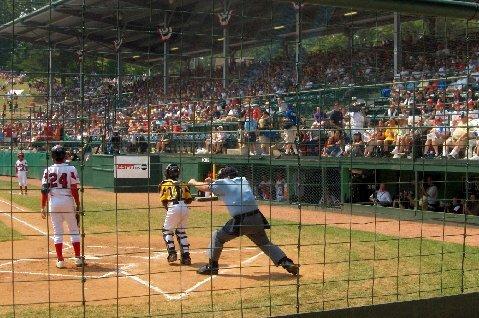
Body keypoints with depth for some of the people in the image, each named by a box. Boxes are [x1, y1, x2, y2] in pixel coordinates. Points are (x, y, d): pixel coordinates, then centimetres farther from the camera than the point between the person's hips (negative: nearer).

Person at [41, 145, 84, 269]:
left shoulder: (48, 171, 0)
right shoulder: (71, 169, -6)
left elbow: (44, 190, -2)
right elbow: (74, 189, -8)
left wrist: (43, 207, 4)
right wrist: (78, 206, -2)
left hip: (53, 202, 2)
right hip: (68, 201, -1)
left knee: (57, 232, 7)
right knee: (74, 230, 9)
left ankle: (60, 260, 7)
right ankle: (78, 258, 9)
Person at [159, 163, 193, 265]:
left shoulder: (165, 183, 9)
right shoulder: (182, 184, 22)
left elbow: (164, 201, 3)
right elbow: (189, 200, 15)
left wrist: (167, 209, 18)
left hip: (173, 207, -5)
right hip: (185, 207, 5)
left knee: (167, 231, 12)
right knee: (181, 232, 17)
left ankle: (172, 252, -3)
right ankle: (186, 256, 10)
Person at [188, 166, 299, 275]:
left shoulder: (223, 183, 6)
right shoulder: (243, 180, 21)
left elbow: (204, 187, 16)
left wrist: (193, 182, 35)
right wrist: (212, 183, 37)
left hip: (240, 221, -5)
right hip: (257, 218, 5)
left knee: (217, 236, 13)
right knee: (265, 243, 18)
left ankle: (212, 266, 16)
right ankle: (287, 263, 4)